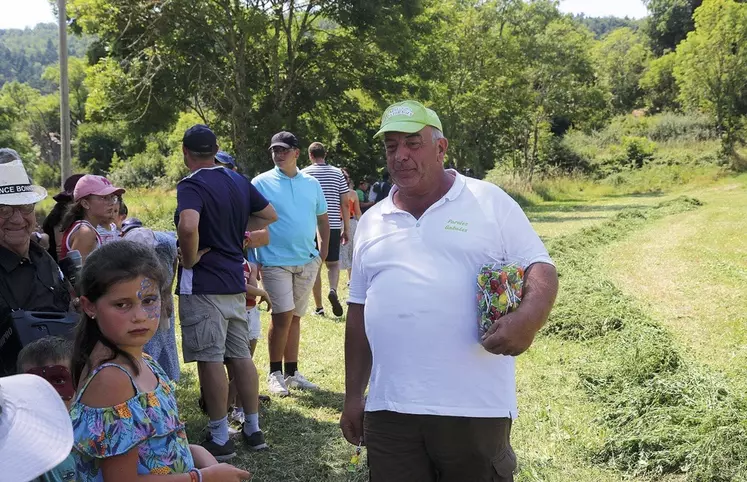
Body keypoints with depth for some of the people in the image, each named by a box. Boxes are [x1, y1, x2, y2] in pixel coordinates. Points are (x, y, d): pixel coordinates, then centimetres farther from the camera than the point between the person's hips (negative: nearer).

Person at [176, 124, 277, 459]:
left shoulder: (191, 185, -14)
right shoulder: (238, 181, 9)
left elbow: (188, 226, -33)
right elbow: (269, 215, 20)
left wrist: (190, 259, -16)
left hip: (202, 284, -7)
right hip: (235, 281, 8)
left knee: (210, 360, -1)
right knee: (241, 355, 14)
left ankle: (219, 439, 5)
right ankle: (253, 430, 21)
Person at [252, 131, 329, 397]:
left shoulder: (312, 183, 9)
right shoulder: (261, 183, -3)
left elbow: (322, 217, 18)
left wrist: (324, 249, 9)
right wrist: (253, 260, -9)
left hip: (307, 261, 4)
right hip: (275, 261, -4)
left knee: (295, 317, 11)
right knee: (283, 316, -9)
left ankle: (292, 373, 19)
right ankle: (275, 373, 6)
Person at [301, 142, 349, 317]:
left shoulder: (304, 174, 0)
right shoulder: (337, 173, 5)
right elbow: (345, 203, 4)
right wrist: (346, 229, 9)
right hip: (333, 226, 1)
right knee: (333, 263, 13)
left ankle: (319, 308, 8)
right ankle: (333, 290, -15)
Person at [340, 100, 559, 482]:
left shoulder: (490, 202, 2)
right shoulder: (371, 222, 14)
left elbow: (539, 268, -1)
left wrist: (528, 317, -23)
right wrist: (353, 396, 16)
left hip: (475, 407, -3)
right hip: (390, 409, 4)